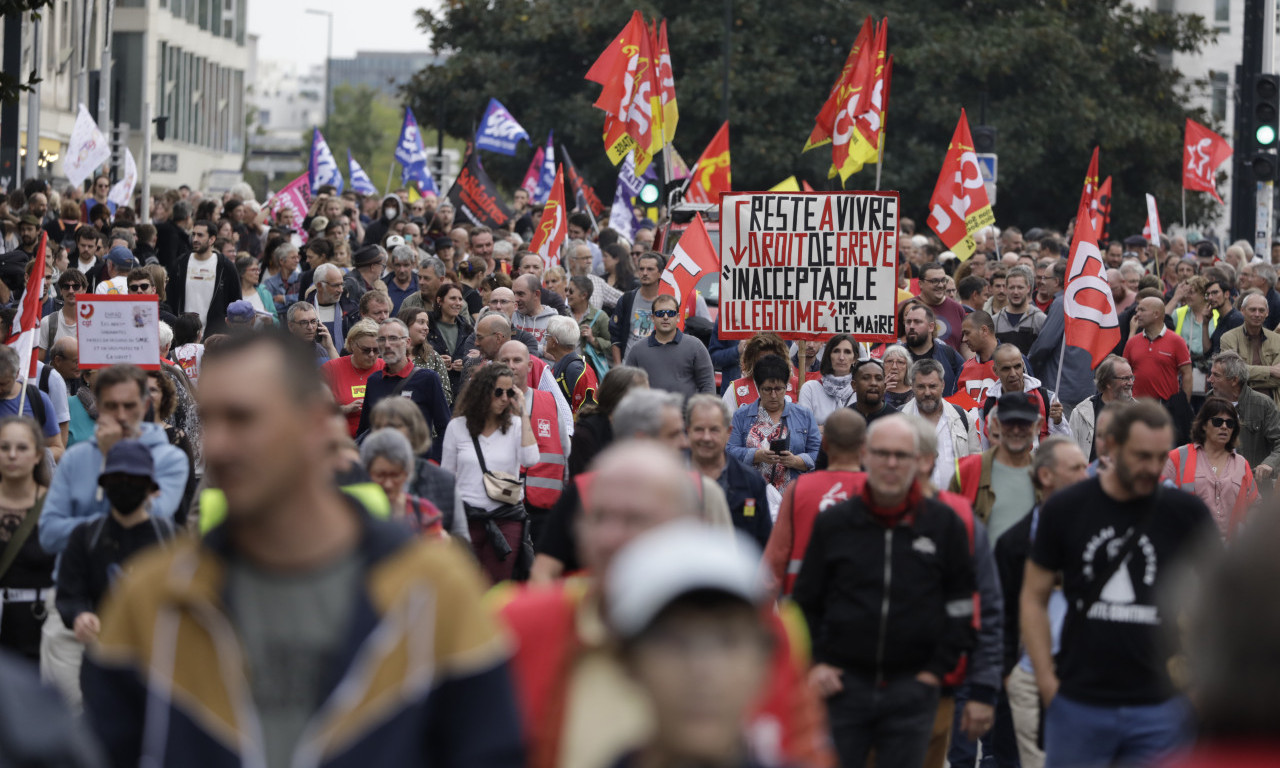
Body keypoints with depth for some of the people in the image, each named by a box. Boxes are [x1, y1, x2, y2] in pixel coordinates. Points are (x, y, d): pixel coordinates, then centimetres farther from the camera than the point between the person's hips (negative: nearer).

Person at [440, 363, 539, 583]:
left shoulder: (516, 425, 6)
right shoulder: (457, 427, 6)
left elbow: (530, 459, -13)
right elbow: (446, 476, 11)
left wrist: (522, 414, -9)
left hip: (507, 518, 0)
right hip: (468, 516, 0)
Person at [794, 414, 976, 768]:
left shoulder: (945, 524, 4)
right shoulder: (833, 523, 5)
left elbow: (962, 605, 9)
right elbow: (805, 602, 12)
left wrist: (938, 668, 1)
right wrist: (814, 663, 2)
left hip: (912, 688, 0)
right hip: (842, 685, 0)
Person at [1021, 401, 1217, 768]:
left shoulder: (1186, 513, 0)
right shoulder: (1065, 509, 1)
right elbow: (1034, 599, 7)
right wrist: (1047, 682, -1)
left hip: (1160, 706, 0)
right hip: (1079, 705, 0)